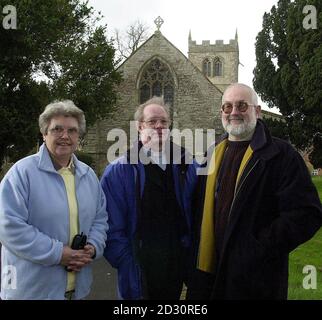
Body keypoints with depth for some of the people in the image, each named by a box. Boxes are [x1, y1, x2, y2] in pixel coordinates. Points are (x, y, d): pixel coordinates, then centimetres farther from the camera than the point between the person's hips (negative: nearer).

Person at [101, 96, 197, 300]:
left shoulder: (186, 164, 3)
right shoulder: (118, 171, -9)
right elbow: (112, 227, -10)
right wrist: (129, 265, -13)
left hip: (178, 268, 4)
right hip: (141, 273, -3)